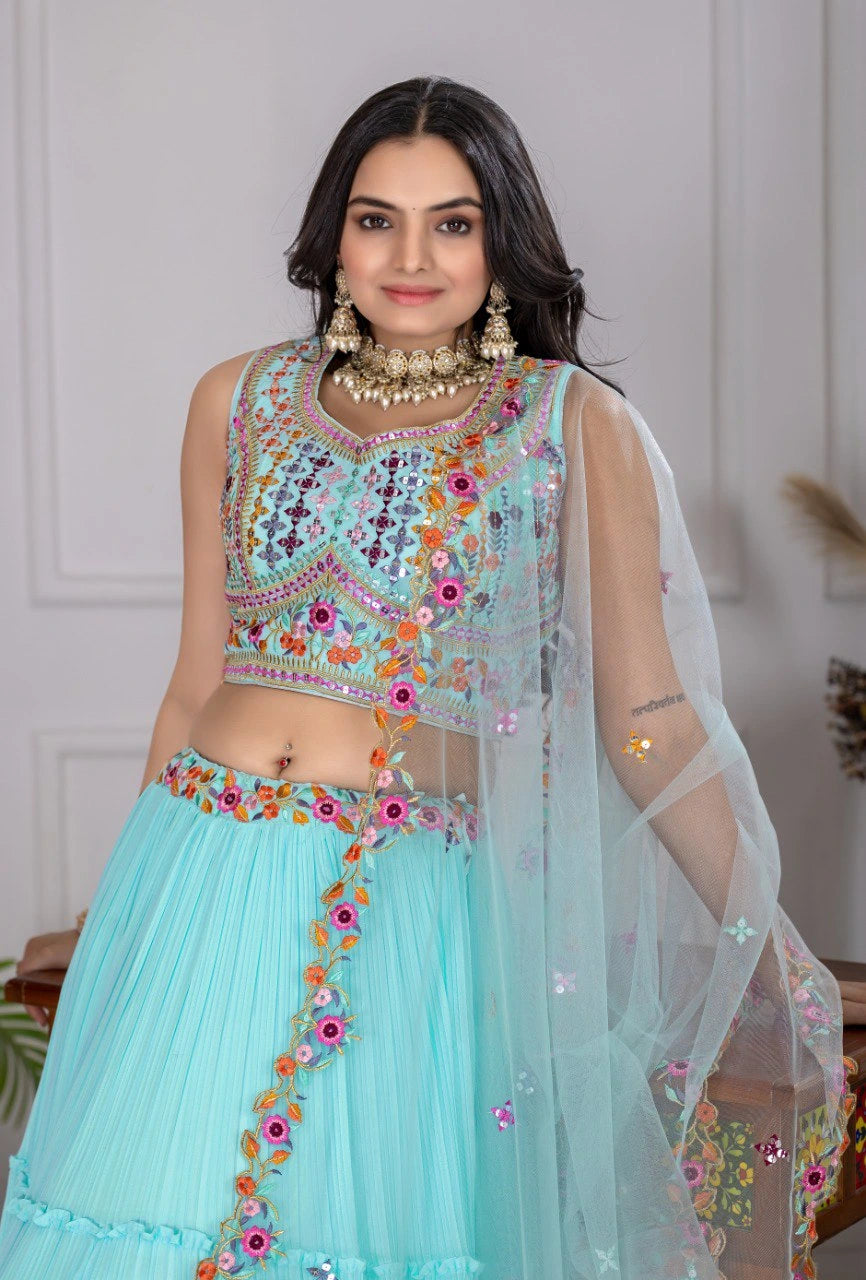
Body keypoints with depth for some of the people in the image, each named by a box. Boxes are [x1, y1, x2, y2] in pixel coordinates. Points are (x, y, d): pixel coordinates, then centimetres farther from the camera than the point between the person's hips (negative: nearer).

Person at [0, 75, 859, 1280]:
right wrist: (132, 898, 15)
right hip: (204, 893, 3)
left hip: (425, 900, -3)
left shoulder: (578, 427, -1)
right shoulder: (241, 401, 8)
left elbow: (650, 717, -3)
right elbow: (198, 678, 12)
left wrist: (762, 940, -10)